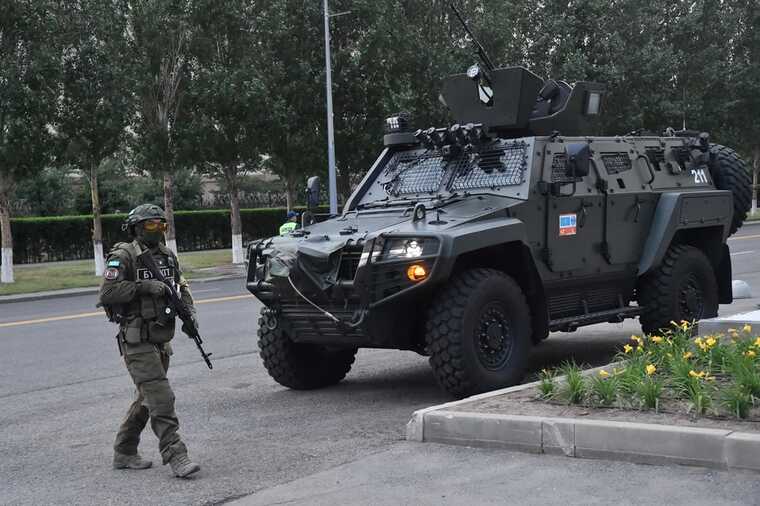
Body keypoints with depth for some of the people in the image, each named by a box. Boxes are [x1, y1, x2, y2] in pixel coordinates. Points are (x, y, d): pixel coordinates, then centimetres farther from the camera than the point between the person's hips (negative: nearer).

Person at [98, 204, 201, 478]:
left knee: (146, 398, 15)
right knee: (161, 398, -12)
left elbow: (182, 286, 18)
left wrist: (189, 312, 0)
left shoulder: (167, 255, 11)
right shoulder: (123, 257, -11)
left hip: (161, 339, 8)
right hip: (137, 340, -8)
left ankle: (124, 453, 27)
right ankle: (175, 456, -10)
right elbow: (107, 293, -18)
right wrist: (143, 286, -24)